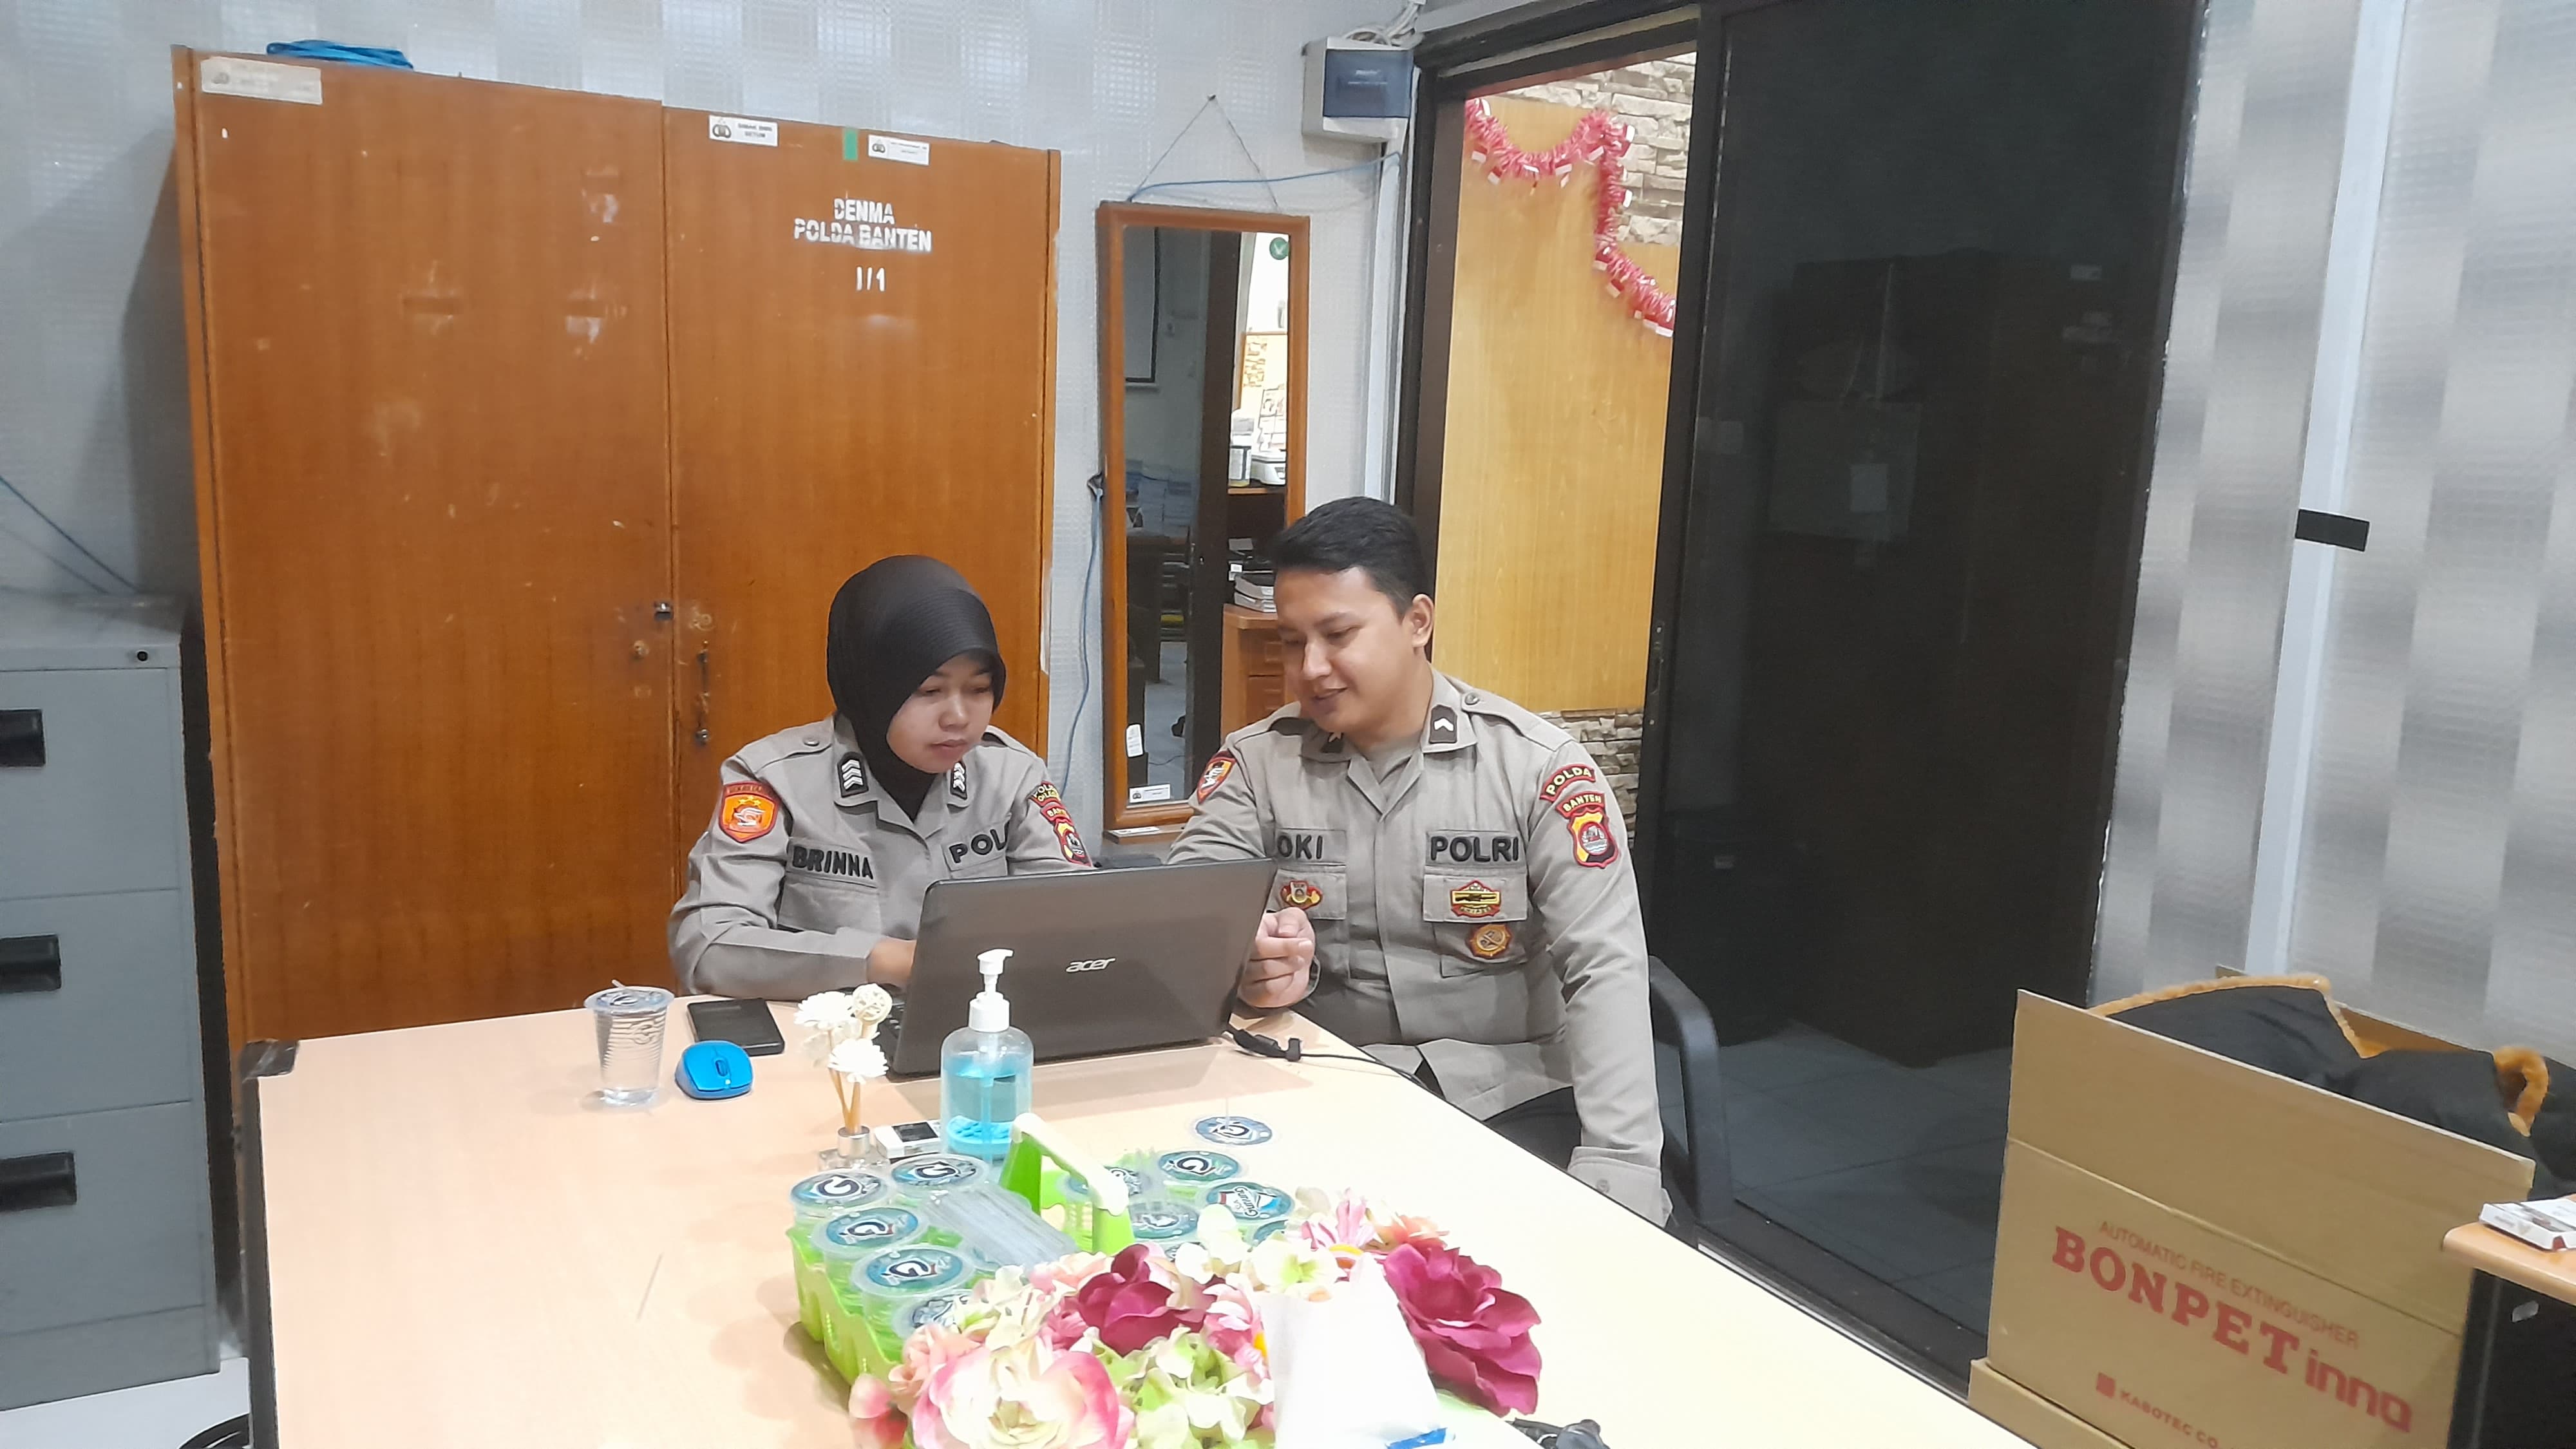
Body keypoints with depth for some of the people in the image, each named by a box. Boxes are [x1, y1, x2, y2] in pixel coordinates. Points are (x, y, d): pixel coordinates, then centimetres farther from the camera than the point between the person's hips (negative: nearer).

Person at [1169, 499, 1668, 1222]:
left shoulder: (1538, 765, -5)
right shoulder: (1255, 763, 2)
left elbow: (1606, 969, -11)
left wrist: (1616, 1171, -23)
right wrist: (1249, 964, -29)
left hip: (1515, 1092, -1)